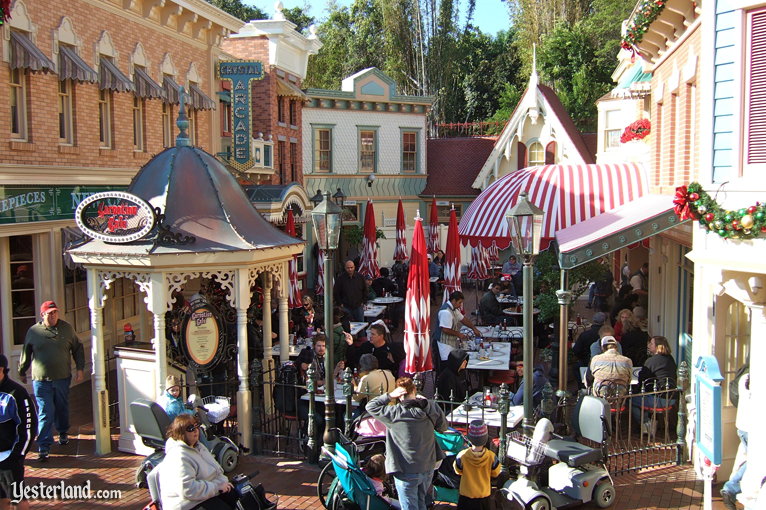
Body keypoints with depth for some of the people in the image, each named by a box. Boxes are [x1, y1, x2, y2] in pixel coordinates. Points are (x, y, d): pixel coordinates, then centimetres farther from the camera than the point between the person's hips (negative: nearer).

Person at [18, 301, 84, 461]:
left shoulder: (67, 328, 2)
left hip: (63, 378, 2)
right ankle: (44, 447, -2)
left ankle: (63, 433, 41)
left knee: (62, 408, 17)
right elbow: (25, 354, 12)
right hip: (41, 380, -2)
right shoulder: (33, 331, -1)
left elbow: (77, 348, 10)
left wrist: (79, 368, 4)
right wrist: (22, 372, 20)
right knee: (45, 413, -5)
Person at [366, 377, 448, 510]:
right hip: (428, 469, 5)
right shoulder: (431, 408, -10)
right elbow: (443, 427, 9)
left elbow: (370, 406, -9)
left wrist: (390, 395, -10)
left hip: (407, 473, -5)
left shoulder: (395, 413, -21)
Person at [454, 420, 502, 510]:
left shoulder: (462, 456, -22)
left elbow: (458, 471, -3)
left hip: (466, 495, -1)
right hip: (484, 495, 1)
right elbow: (495, 473, -2)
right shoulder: (491, 457, -20)